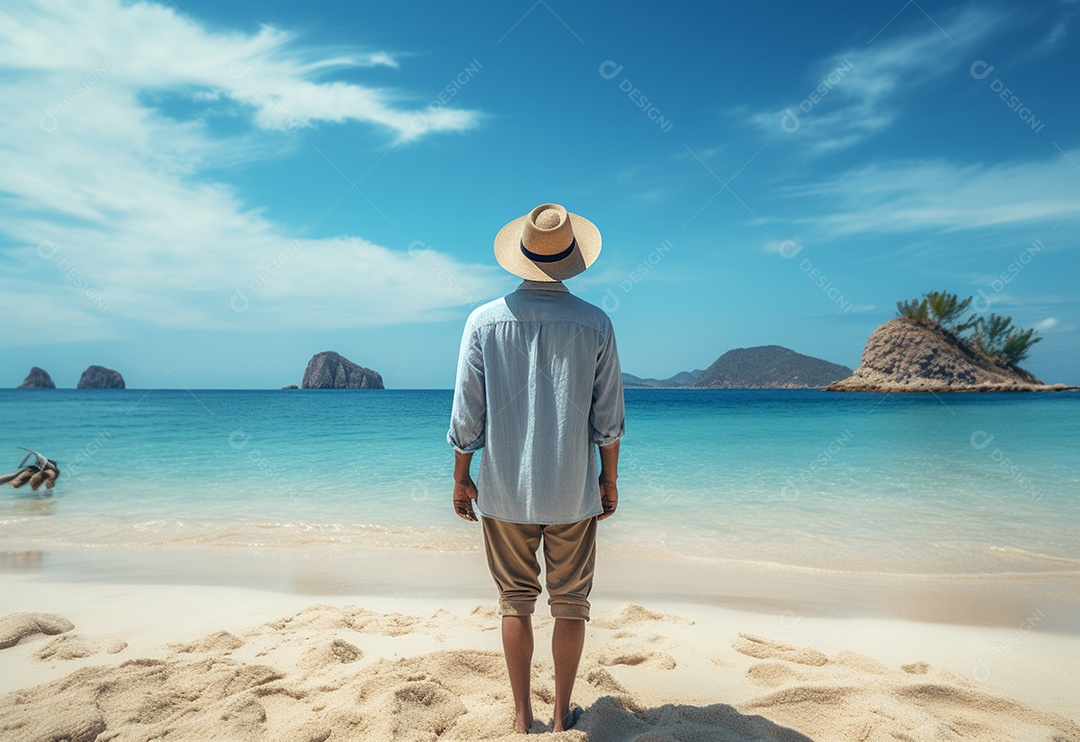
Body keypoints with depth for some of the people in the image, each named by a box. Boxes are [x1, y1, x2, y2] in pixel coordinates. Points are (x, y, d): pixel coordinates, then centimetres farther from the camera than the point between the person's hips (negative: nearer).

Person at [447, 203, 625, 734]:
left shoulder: (484, 321, -7)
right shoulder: (595, 324, -6)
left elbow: (467, 414, -5)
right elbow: (608, 416, -3)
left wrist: (460, 477, 7)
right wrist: (610, 477, 9)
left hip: (504, 491, 1)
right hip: (573, 491, 0)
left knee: (515, 601, 14)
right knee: (569, 603, 13)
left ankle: (522, 716, 23)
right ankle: (562, 715, 24)